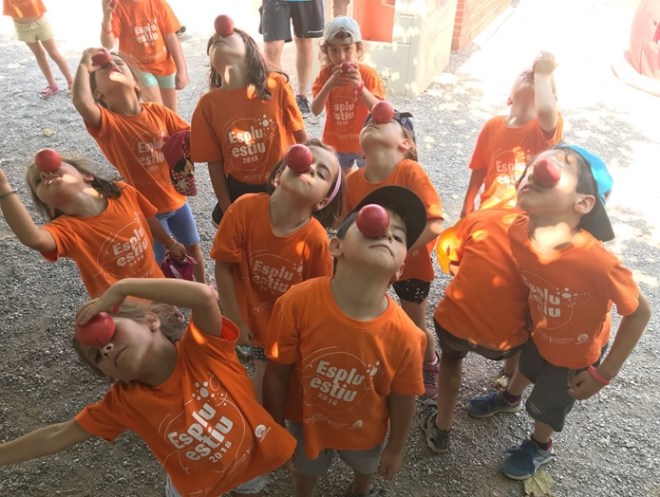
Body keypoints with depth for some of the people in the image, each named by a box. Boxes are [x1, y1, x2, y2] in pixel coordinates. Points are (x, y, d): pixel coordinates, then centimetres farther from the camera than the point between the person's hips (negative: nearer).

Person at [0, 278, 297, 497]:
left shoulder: (201, 349, -29)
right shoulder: (123, 402, -19)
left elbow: (205, 297, -48)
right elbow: (57, 436, -9)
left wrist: (119, 288, -41)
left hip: (255, 456, -1)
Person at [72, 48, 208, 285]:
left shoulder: (157, 111, -7)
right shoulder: (107, 122, -18)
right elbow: (81, 102, -39)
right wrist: (85, 64, -26)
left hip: (176, 197, 4)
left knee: (193, 248, 22)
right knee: (161, 261, 12)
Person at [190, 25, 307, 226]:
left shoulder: (276, 85, -15)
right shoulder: (208, 104, -11)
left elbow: (301, 136, -5)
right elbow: (215, 163, -3)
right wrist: (227, 210, -1)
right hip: (241, 192, 1)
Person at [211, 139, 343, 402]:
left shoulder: (316, 238, -27)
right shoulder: (245, 208, -27)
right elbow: (224, 267, -17)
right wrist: (235, 321, -11)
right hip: (254, 322, 0)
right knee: (265, 377, 22)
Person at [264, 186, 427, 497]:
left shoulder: (405, 336, -32)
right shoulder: (297, 303, -35)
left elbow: (403, 400, -14)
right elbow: (277, 374, -19)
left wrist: (395, 448, 1)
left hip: (365, 431, 1)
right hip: (306, 422, -1)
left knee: (366, 467, 36)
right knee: (306, 469, 33)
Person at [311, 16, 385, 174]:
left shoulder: (368, 74, -17)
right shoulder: (325, 74, -10)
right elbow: (316, 111, -19)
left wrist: (360, 86, -41)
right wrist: (329, 86, -35)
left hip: (364, 142, -2)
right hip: (336, 142, 3)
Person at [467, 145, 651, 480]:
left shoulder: (597, 263, -43)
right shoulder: (517, 232, -29)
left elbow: (639, 313, -24)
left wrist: (605, 373, -17)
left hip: (577, 354, -3)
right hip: (539, 333, 4)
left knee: (547, 404, 22)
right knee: (525, 365, 34)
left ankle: (540, 446, 57)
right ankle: (509, 398, 69)